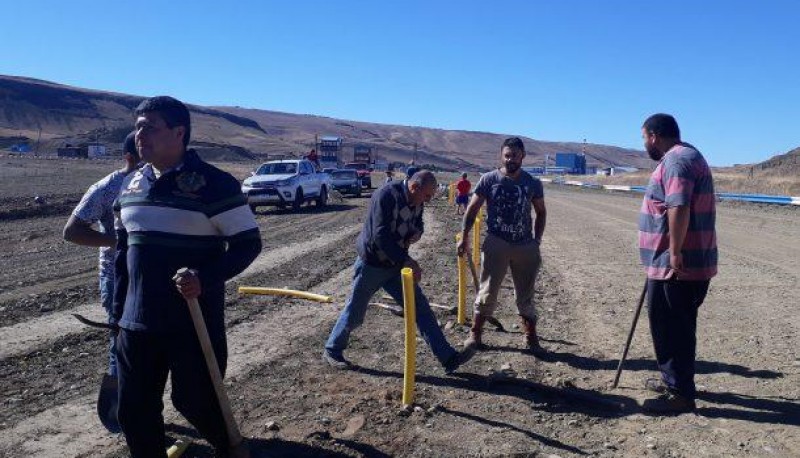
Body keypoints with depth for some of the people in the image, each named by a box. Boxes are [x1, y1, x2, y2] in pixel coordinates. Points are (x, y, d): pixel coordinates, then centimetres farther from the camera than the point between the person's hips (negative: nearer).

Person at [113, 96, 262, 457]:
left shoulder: (214, 183, -12)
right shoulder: (132, 185, 8)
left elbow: (248, 243, -12)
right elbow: (123, 251, 17)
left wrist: (205, 278, -26)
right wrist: (119, 310, 16)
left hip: (195, 323, -6)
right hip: (137, 323, 6)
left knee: (195, 402, 6)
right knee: (134, 410, 12)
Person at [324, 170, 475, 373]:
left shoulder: (417, 201, -1)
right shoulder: (386, 195, -26)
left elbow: (418, 224, 16)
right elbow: (381, 235, -32)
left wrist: (416, 233, -9)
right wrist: (407, 261, -34)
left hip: (395, 265, 7)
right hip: (371, 264, -6)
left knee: (420, 307, 0)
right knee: (355, 312, 8)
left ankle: (448, 357, 1)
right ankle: (332, 350, 31)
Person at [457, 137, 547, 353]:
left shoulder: (533, 183, 2)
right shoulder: (489, 180, -4)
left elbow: (541, 212, 14)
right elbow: (472, 210, 0)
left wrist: (537, 240, 5)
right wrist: (464, 237, -7)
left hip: (525, 246, 2)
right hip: (496, 244, -2)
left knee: (526, 295, 10)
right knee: (488, 291, 0)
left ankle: (531, 339, 23)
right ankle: (475, 334, 15)